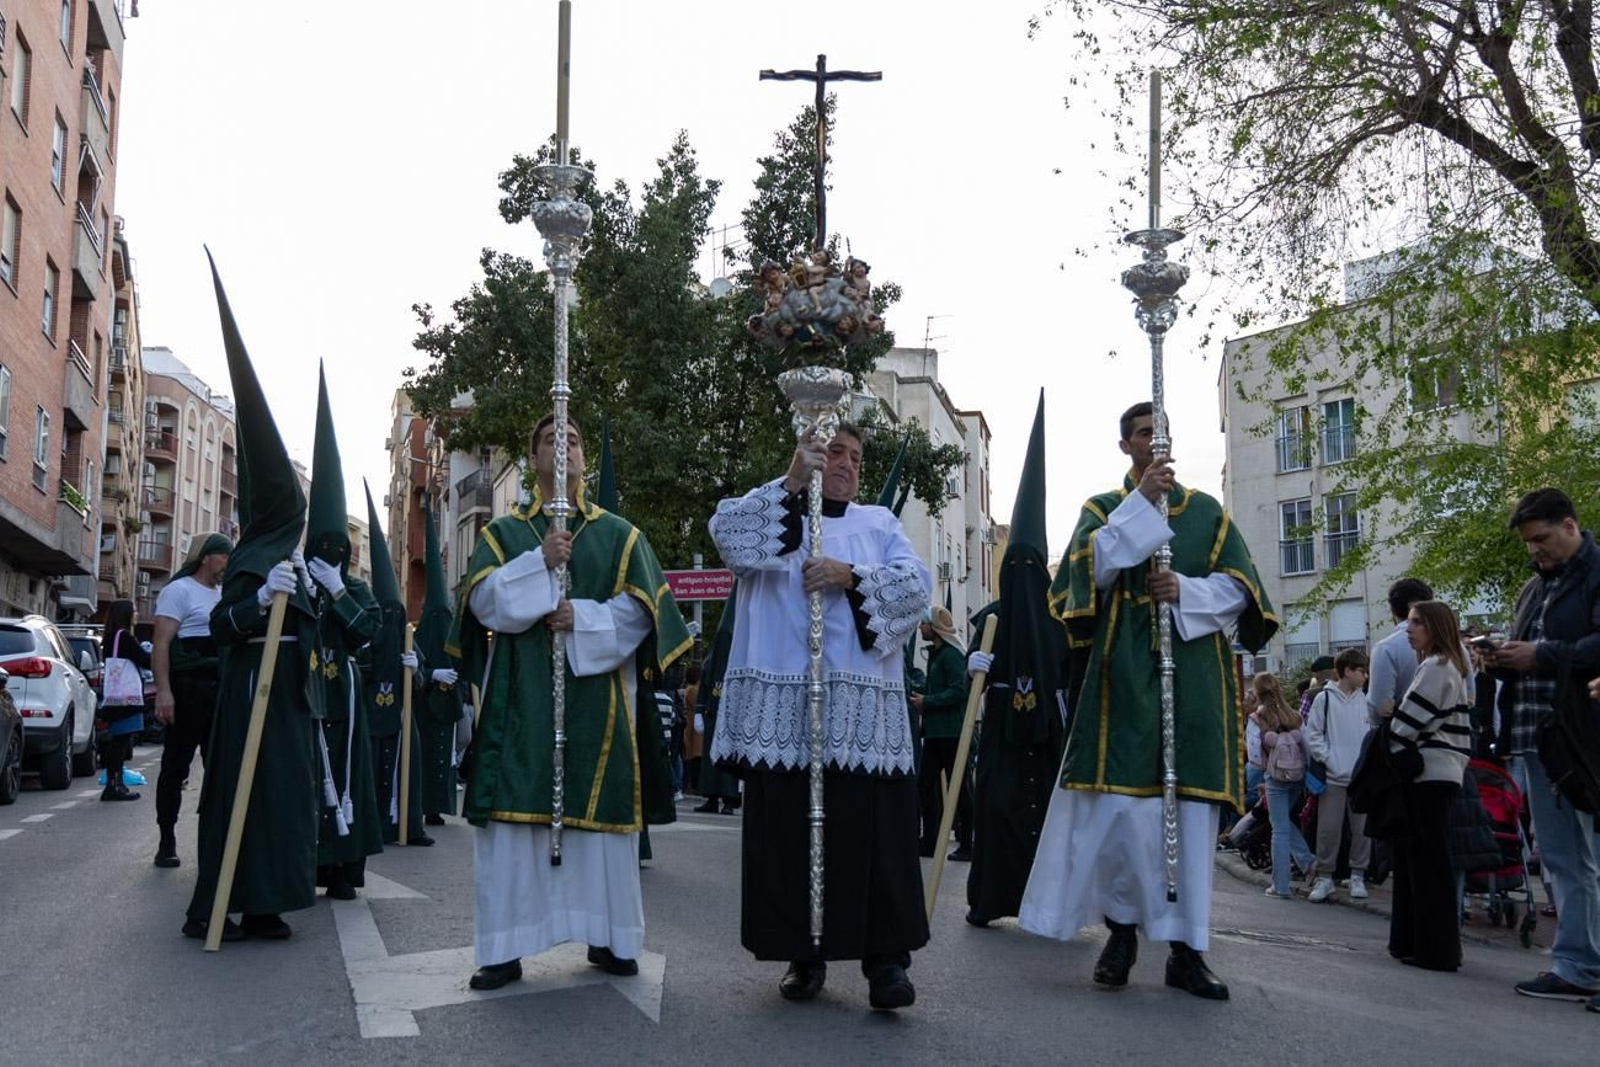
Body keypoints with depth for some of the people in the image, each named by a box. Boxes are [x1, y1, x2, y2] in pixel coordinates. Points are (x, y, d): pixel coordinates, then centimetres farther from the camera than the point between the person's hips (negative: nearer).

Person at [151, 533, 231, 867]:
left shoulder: (225, 594, 17)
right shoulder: (179, 590, -5)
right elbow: (161, 644, -13)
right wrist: (163, 691, -23)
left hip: (221, 692, 7)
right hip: (187, 690, -7)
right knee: (176, 767, 0)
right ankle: (167, 842, 7)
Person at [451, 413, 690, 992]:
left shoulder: (620, 535, 13)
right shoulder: (503, 532, 14)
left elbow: (640, 610, 3)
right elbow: (484, 601, -1)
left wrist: (582, 618, -12)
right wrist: (540, 563, -14)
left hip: (598, 694, 0)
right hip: (521, 699, 0)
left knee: (602, 813, 1)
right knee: (513, 816, -4)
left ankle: (609, 939, 12)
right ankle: (506, 949, 2)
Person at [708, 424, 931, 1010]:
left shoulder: (879, 522, 18)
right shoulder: (772, 513, 13)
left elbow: (917, 583, 3)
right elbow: (724, 530, -9)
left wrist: (851, 576, -11)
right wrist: (793, 480, -16)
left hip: (861, 702, 1)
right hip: (783, 699, 0)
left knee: (872, 825, -5)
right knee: (790, 824, 1)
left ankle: (886, 957, 0)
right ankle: (803, 954, 13)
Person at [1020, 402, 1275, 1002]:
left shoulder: (1208, 512, 16)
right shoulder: (1105, 509, 12)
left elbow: (1239, 588, 8)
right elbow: (1091, 567, -8)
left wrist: (1187, 590, -10)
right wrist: (1141, 503, -11)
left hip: (1195, 670, 2)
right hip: (1127, 671, -1)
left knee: (1192, 805, -1)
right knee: (1123, 801, -8)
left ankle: (1186, 947, 4)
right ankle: (1123, 929, 8)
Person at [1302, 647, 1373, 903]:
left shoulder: (1365, 700, 7)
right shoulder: (1324, 699, -3)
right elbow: (1312, 735, -2)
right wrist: (1329, 759, -10)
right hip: (1333, 776, -3)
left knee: (1362, 829, 6)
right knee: (1329, 829, -1)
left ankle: (1358, 876, 18)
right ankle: (1324, 877, 10)